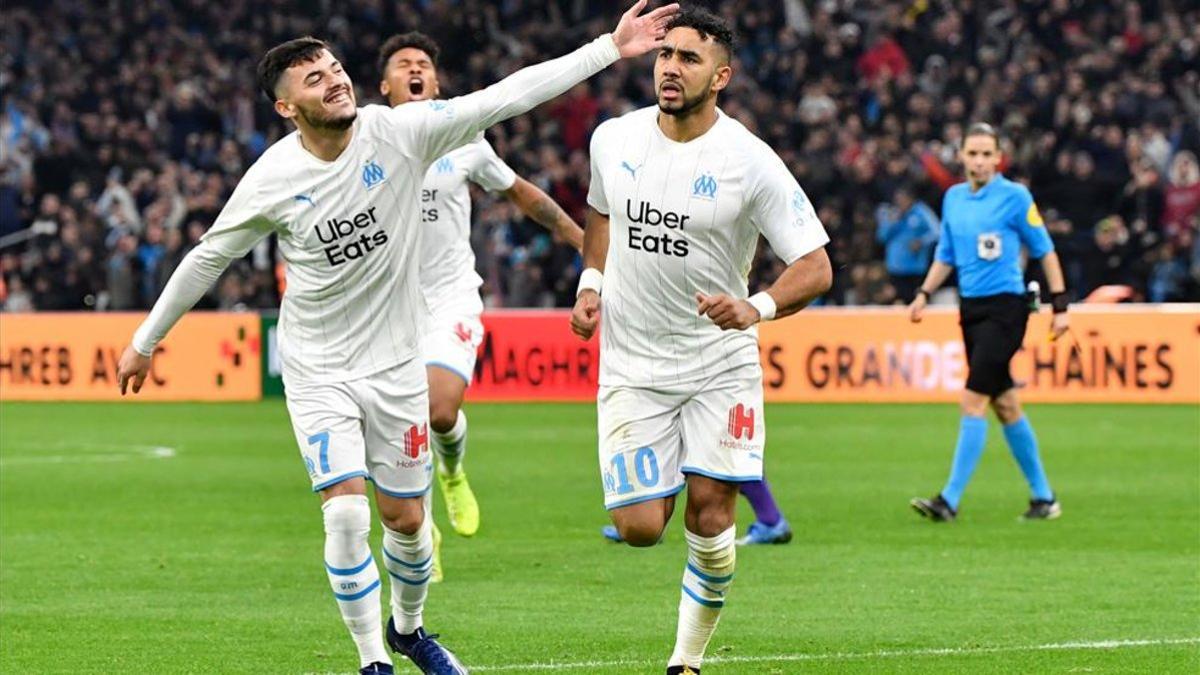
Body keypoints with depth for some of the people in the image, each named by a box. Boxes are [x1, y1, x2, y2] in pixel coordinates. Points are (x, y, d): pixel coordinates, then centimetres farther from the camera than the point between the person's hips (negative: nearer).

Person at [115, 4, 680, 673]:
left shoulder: (399, 131, -13)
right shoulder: (272, 179, -14)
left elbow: (506, 97, -16)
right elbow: (208, 257, 1)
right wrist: (145, 342, 8)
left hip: (396, 362, 2)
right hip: (318, 369, -2)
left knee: (407, 519, 10)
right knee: (347, 514, -14)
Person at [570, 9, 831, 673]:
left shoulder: (750, 162, -13)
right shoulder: (613, 139, 0)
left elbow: (815, 267, -12)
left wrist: (755, 308, -30)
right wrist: (591, 282, 7)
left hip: (721, 364, -2)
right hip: (632, 365, 2)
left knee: (709, 514, -10)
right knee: (639, 528, -7)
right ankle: (657, 482, 31)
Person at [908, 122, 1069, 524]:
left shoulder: (1014, 197, -7)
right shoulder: (953, 198, 10)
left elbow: (1044, 250, -3)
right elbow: (946, 255, 20)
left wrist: (1060, 305, -5)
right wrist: (924, 294, 8)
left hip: (1005, 307, -7)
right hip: (971, 309, 7)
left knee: (973, 401, -13)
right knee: (1004, 405, 11)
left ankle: (950, 500, -13)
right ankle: (1043, 497, 21)